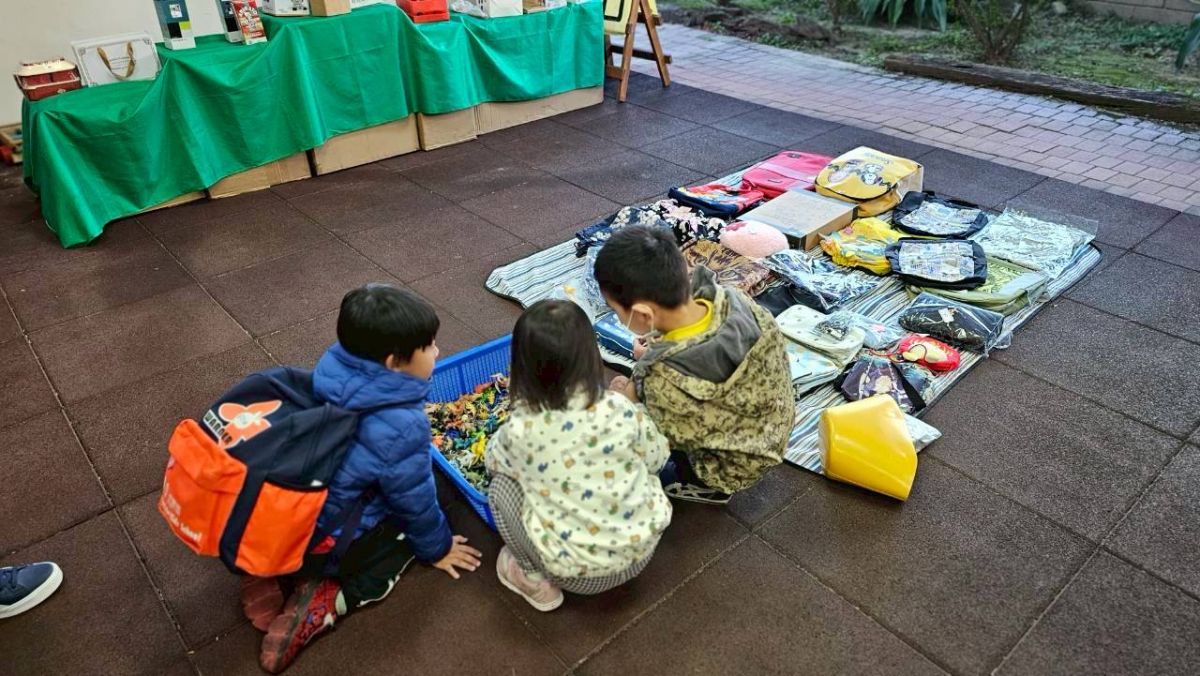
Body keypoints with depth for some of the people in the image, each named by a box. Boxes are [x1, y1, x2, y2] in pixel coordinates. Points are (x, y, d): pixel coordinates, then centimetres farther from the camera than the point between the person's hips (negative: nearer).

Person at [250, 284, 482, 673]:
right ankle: (325, 602, -1)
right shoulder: (402, 426, -29)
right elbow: (415, 500, -14)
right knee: (414, 521, 15)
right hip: (325, 542, -6)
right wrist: (437, 548, 7)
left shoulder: (335, 372, -9)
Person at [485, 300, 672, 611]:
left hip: (577, 573, -3)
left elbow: (492, 461, 5)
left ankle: (537, 582, 14)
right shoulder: (621, 409, -14)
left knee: (502, 485, 10)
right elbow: (657, 459, 4)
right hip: (642, 550, 3)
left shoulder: (520, 428, -19)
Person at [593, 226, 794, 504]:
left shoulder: (666, 382, -40)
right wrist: (662, 348, -7)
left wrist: (632, 395, -3)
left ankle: (704, 484, 16)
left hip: (735, 466, -6)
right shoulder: (734, 300, -24)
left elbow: (671, 439, -18)